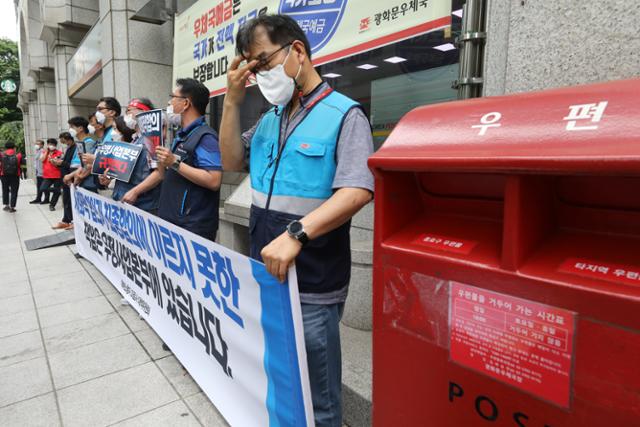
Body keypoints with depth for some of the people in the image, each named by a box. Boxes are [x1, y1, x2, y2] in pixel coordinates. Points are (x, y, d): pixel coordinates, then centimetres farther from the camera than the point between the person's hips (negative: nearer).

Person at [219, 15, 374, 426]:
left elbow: (357, 191, -22)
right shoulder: (270, 118, 12)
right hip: (266, 274, 7)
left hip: (312, 286, -7)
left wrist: (296, 233, -33)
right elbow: (232, 162, 13)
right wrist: (233, 101, 2)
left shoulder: (344, 114, -11)